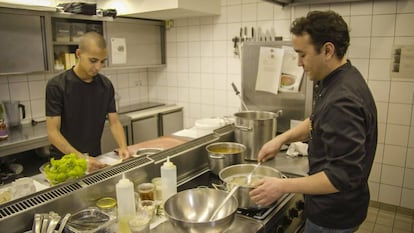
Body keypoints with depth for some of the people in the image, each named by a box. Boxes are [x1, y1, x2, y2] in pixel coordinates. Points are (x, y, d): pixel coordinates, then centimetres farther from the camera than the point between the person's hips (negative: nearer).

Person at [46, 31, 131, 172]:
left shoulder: (106, 85, -1)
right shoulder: (57, 86, -13)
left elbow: (114, 122, 1)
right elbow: (53, 132, -15)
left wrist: (123, 147, -17)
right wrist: (81, 158, -26)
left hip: (95, 158, 2)